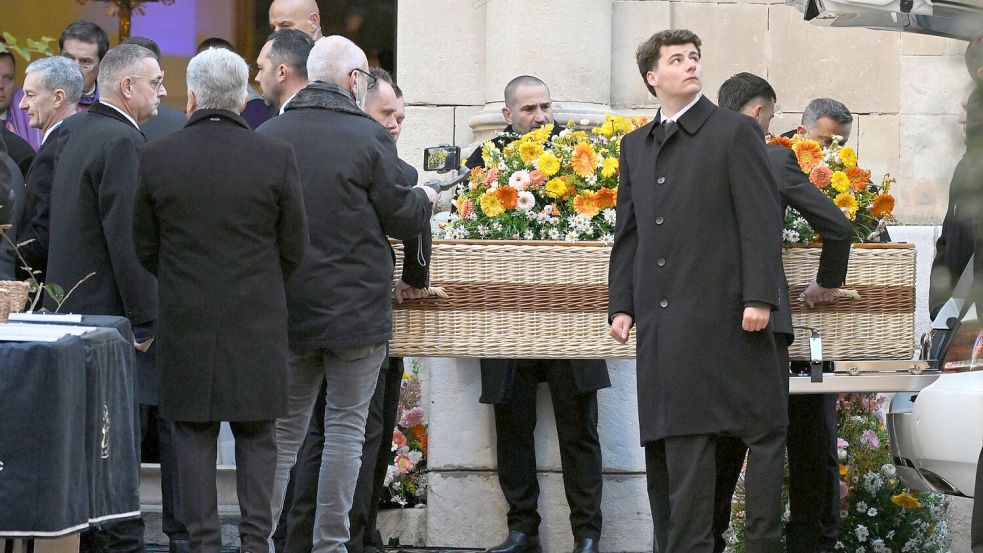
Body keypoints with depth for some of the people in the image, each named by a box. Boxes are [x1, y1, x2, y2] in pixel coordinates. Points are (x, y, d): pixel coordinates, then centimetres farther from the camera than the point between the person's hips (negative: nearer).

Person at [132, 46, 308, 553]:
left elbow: (146, 248, 4)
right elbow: (294, 249, 0)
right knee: (256, 436, 8)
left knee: (194, 435, 6)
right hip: (257, 321, 0)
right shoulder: (275, 157, -7)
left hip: (185, 321, 0)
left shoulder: (156, 158, -4)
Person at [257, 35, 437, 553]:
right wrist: (425, 198, 16)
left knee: (284, 428, 12)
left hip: (286, 310, 4)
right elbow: (401, 218, -6)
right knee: (346, 424, 4)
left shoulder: (267, 136, 0)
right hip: (356, 310, -4)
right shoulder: (368, 137, -12)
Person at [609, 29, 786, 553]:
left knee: (763, 430, -4)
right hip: (660, 318, 5)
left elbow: (762, 220, -4)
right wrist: (621, 305, 10)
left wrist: (760, 297, -12)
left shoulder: (735, 132, 1)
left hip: (721, 310, -5)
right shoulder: (635, 145, 17)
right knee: (672, 438, 3)